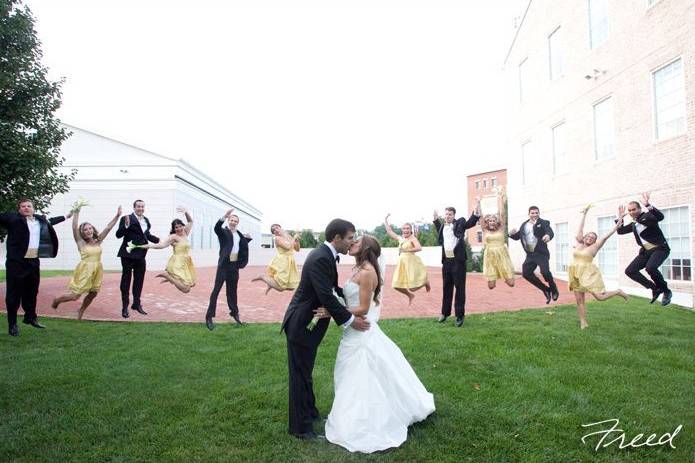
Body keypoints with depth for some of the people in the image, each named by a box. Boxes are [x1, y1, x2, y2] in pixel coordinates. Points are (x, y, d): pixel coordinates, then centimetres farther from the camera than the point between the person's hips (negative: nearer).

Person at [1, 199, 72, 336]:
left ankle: (30, 317, 31)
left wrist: (66, 216, 47)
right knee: (14, 294, 0)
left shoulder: (40, 220, 15)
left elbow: (49, 221, 34)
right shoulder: (12, 218, 0)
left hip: (33, 262, 5)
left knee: (31, 291, 15)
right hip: (16, 262, -5)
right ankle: (12, 324, 8)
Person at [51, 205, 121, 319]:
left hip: (97, 270, 4)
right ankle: (56, 300, 28)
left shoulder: (98, 241, 6)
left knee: (93, 294, 11)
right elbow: (74, 228, -15)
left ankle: (81, 310, 36)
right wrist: (76, 212, -21)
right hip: (84, 270, -4)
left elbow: (108, 228, 2)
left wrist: (117, 215, -3)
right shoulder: (81, 243, -3)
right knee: (75, 296, -2)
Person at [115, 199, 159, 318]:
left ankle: (136, 304, 27)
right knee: (126, 279, 5)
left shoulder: (146, 220, 11)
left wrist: (159, 240, 14)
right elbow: (118, 235, -15)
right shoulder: (126, 218, -10)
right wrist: (126, 225, -30)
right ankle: (125, 307, 13)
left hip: (140, 255, 6)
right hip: (128, 254, -6)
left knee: (139, 280, 14)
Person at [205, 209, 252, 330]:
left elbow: (244, 246, 25)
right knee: (216, 289, -5)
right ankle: (209, 316, -2)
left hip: (235, 265, 5)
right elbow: (216, 227, -26)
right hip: (224, 264, -5)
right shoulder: (223, 231, -3)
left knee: (232, 290, 16)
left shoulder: (239, 234, 14)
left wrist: (247, 239, 6)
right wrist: (224, 217, -42)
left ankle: (234, 313, 26)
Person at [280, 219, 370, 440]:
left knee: (305, 372, 23)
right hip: (302, 325, -10)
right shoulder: (321, 258, -25)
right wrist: (350, 320, -19)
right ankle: (301, 427, 17)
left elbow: (332, 288, 14)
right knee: (300, 375, 4)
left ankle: (309, 412, 39)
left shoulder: (325, 255, 6)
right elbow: (326, 296, -27)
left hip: (308, 323, 10)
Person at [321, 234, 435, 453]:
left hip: (362, 333, -9)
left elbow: (363, 309, -20)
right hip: (357, 331, 9)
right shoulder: (360, 270, 8)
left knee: (362, 379, 4)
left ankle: (360, 427, 18)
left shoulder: (367, 272, -20)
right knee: (357, 379, 21)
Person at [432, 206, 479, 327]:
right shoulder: (442, 226, 15)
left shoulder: (459, 223, 0)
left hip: (458, 260, -5)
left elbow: (471, 222, -12)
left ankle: (460, 315, 6)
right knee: (446, 287, 13)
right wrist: (436, 219, 28)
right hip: (446, 261, 5)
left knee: (459, 287, -1)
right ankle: (445, 313, 25)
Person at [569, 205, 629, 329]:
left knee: (600, 297, -8)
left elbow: (606, 236, -2)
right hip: (576, 275, 4)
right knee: (579, 300, 1)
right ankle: (583, 323, 6)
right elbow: (580, 227, 13)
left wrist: (617, 225, -3)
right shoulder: (579, 243, 9)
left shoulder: (594, 247, 0)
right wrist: (585, 213, 15)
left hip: (589, 274, -4)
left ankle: (618, 292, 20)